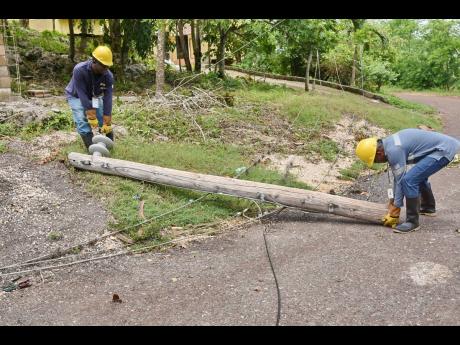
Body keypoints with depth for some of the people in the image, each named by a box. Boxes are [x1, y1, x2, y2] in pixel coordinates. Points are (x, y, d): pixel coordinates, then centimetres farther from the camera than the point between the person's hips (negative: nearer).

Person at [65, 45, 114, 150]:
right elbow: (82, 95, -36)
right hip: (76, 97, -3)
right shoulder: (79, 70, -37)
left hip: (94, 97, 3)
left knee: (105, 121, -5)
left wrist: (106, 122, -29)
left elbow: (107, 99, -27)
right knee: (82, 122, -21)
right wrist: (91, 117, -35)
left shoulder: (108, 76, -27)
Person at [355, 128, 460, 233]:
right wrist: (392, 200, 24)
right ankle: (428, 207, 47)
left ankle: (412, 222, -7)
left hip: (443, 150, -11)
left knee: (409, 180, -17)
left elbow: (401, 180, -14)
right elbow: (398, 176, 20)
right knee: (419, 175, 29)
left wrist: (395, 209, -5)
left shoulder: (393, 150, -20)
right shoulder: (390, 144, 10)